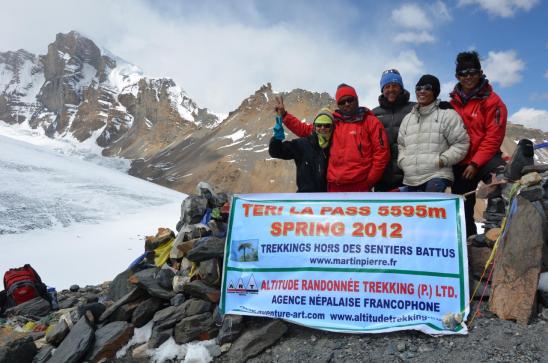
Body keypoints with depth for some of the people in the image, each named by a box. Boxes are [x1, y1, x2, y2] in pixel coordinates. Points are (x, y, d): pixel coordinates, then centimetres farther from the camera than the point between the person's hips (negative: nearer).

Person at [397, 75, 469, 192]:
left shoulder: (447, 114, 3)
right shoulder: (407, 118, 22)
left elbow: (461, 143, -1)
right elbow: (401, 145, 26)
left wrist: (442, 160, -10)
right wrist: (403, 161, 7)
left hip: (437, 177, -6)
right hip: (410, 180, 6)